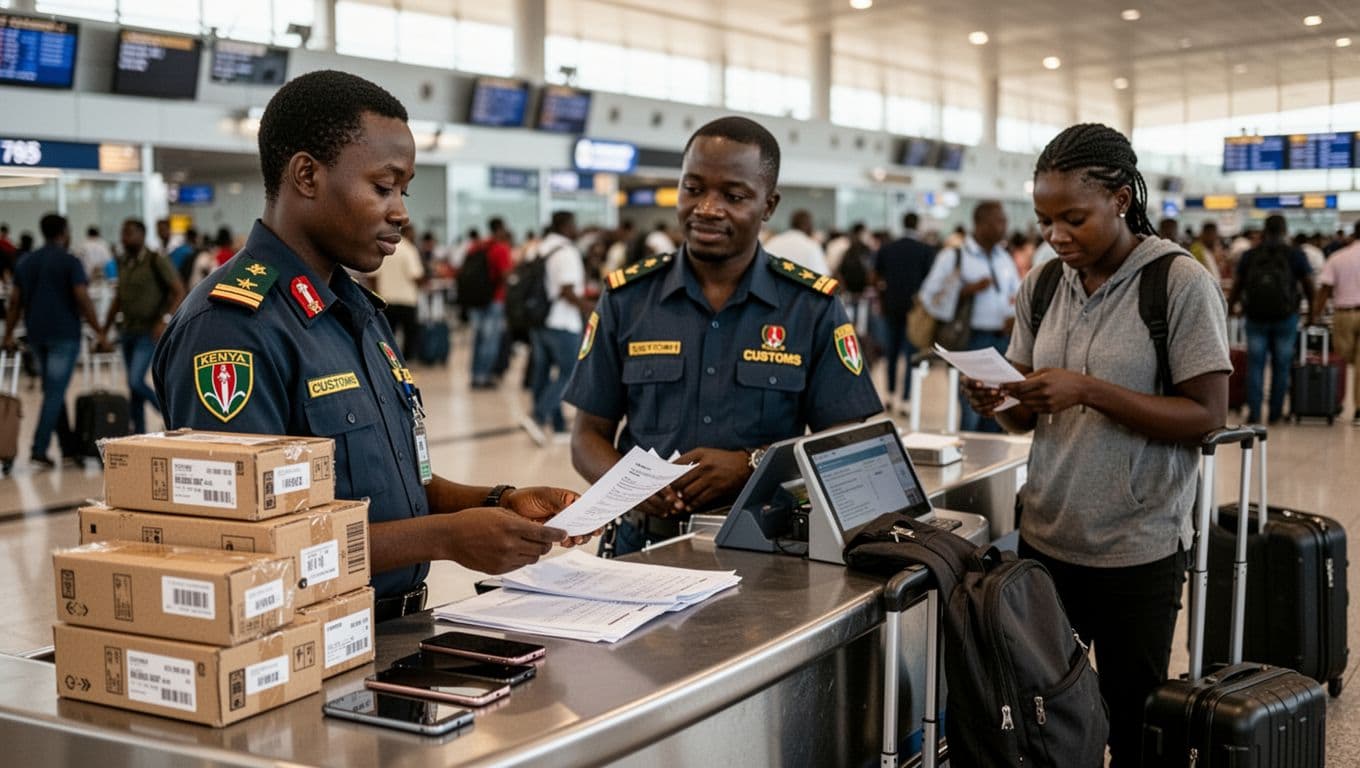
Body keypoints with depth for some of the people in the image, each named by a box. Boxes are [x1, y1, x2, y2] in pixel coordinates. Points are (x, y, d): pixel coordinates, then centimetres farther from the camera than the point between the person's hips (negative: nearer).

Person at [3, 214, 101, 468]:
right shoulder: (70, 262, -8)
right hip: (64, 333, -6)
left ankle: (69, 448, 20)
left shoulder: (26, 262, 10)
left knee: (53, 391, 15)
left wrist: (8, 334, 14)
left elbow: (15, 301, 10)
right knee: (55, 392, -5)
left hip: (36, 335, 6)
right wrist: (99, 330, -9)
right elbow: (83, 300, -14)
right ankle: (39, 449, -11)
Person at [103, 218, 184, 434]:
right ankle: (139, 434, 15)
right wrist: (104, 330, 18)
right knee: (133, 386, 8)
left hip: (150, 332, -7)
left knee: (136, 381, -16)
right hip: (128, 331, 7)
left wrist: (165, 320, -25)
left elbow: (179, 292, -12)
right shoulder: (123, 262, 9)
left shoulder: (157, 261, -10)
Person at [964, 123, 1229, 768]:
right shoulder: (1042, 288, 6)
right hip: (1046, 537, 5)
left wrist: (1088, 389, -23)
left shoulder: (1181, 284, -10)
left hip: (1138, 550, -4)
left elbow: (1207, 415, -13)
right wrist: (999, 404, -12)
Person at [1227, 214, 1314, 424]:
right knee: (1281, 366, 8)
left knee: (1255, 366, 5)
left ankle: (1254, 412, 0)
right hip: (1285, 318, -1)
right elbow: (1309, 287, 2)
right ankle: (1275, 413, 12)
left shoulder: (1249, 255, 3)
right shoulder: (1296, 255, -1)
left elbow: (1236, 287, 5)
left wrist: (1228, 310, 18)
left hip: (1256, 318, 1)